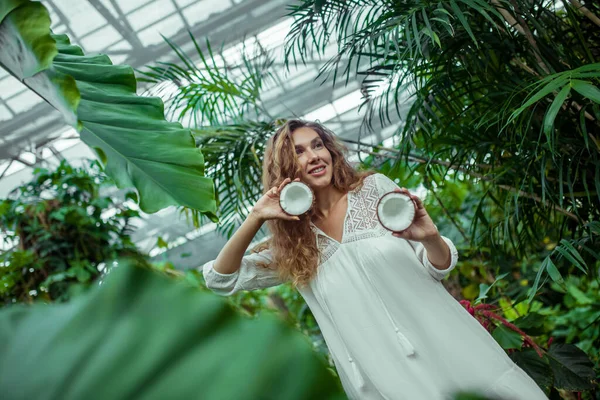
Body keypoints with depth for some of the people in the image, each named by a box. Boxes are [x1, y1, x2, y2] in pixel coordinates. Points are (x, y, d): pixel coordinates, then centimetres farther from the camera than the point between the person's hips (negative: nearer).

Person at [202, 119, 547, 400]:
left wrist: (430, 237, -20)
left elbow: (439, 268, 4)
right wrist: (256, 218, -7)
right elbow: (220, 279, 5)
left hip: (446, 348, 1)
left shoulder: (375, 187, 4)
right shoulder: (293, 244, 6)